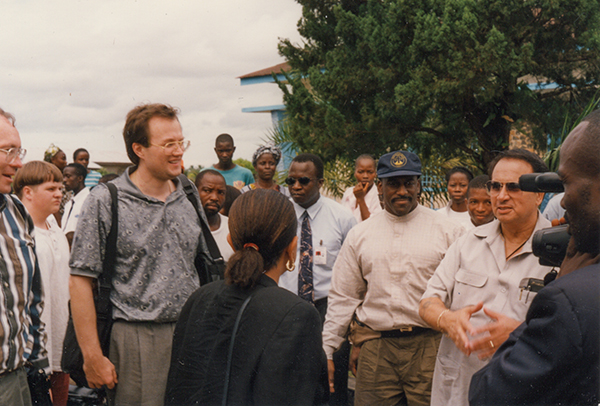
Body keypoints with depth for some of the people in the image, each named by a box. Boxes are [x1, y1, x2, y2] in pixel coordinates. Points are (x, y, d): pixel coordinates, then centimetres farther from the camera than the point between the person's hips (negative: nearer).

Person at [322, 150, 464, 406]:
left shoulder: (447, 231, 3)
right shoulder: (359, 236, 10)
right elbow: (343, 297, 13)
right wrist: (326, 352, 11)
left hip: (430, 346, -2)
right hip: (375, 348, 2)